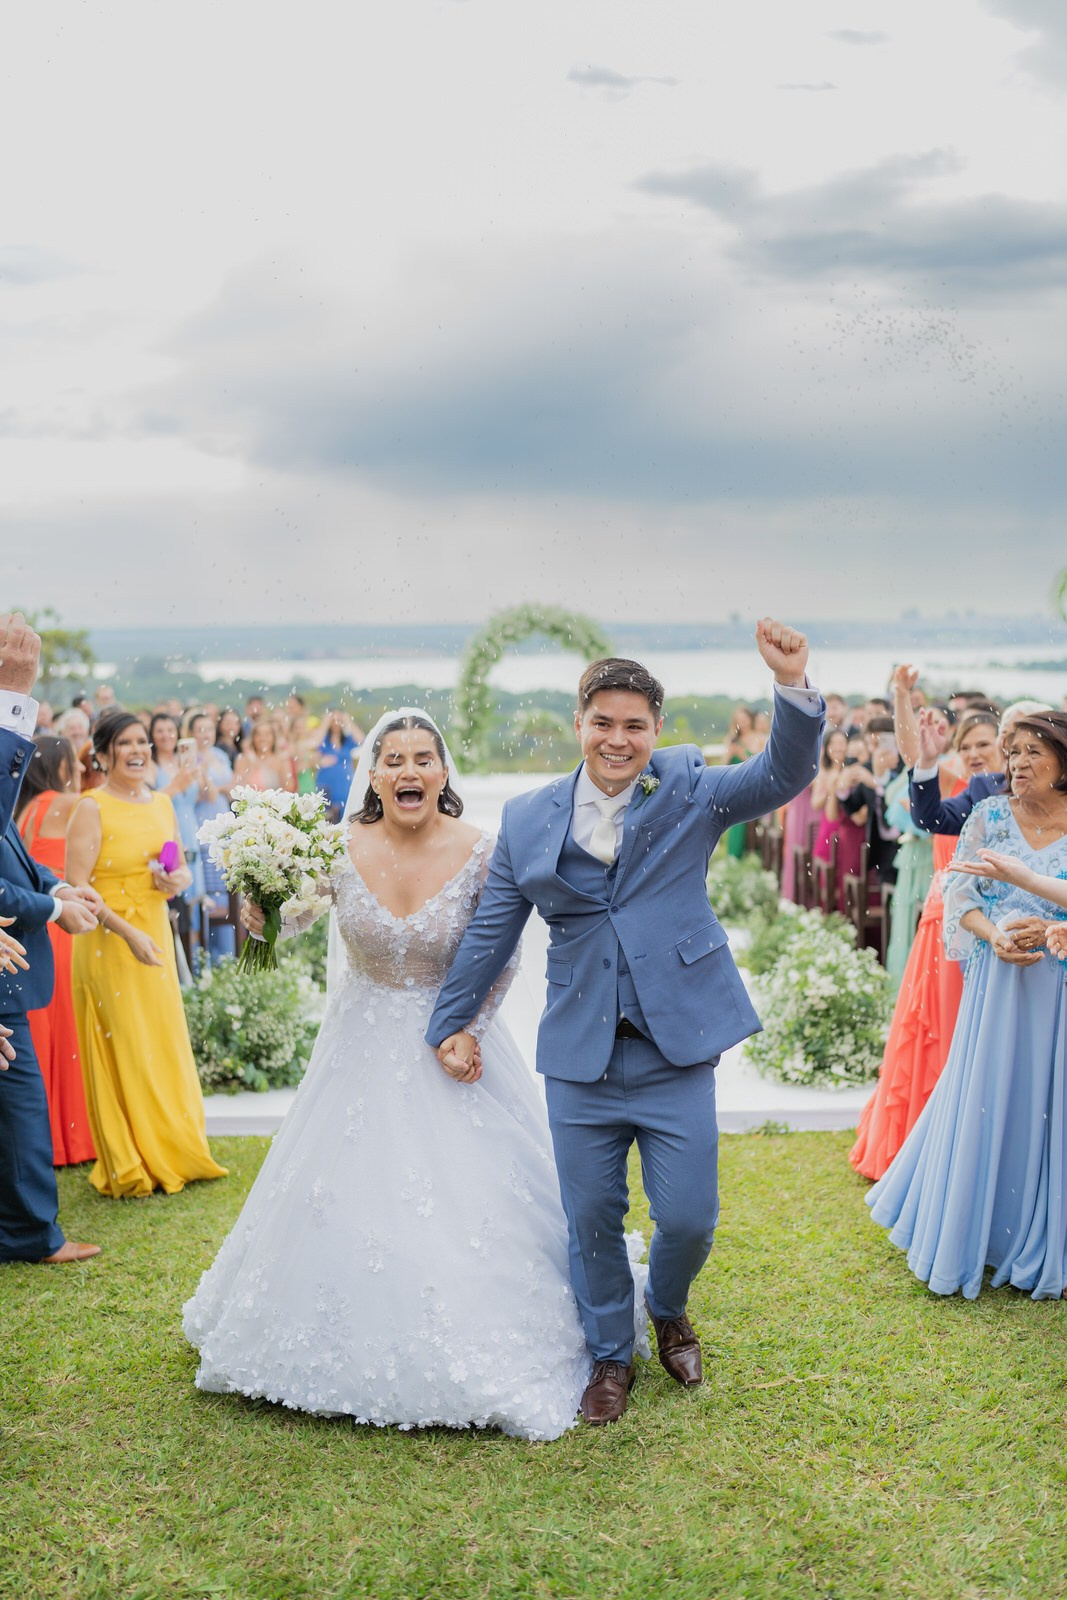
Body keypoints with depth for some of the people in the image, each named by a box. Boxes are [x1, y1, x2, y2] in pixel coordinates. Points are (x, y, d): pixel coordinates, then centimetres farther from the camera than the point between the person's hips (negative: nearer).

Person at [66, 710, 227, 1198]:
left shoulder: (162, 804, 10)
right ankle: (130, 1167, 12)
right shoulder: (92, 808, -10)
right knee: (122, 1053, 0)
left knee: (165, 1045, 10)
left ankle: (172, 1154, 24)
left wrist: (177, 880, -5)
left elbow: (183, 871, 18)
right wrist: (128, 932, -22)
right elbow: (76, 887, -16)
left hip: (156, 936, 6)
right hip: (108, 943, -6)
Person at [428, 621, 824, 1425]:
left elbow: (783, 776, -15)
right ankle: (612, 1356, 36)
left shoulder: (690, 790, 0)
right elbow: (490, 931, 12)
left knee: (689, 1218, 4)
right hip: (579, 1057, 2)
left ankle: (668, 1312, 38)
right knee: (592, 1221, 11)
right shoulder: (528, 820, 4)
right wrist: (451, 1020, 16)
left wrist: (793, 684, -30)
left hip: (677, 1049, -1)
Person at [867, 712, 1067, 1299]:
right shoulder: (989, 816, 2)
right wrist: (995, 935, -16)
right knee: (983, 1098, 5)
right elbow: (959, 892, 0)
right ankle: (967, 1240, 20)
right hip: (997, 979, 1)